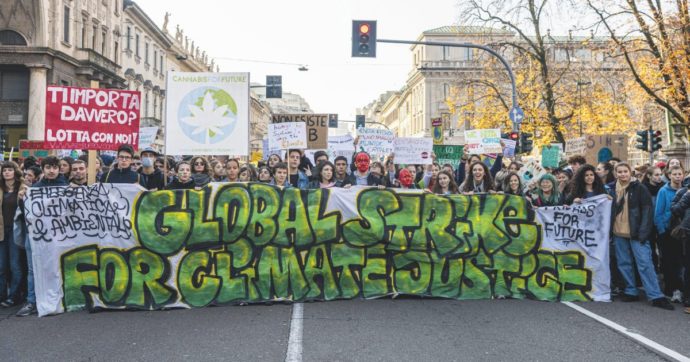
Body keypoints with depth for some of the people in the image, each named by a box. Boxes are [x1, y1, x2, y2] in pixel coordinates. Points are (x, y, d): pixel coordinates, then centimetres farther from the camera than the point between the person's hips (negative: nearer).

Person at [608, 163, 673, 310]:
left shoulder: (639, 188, -4)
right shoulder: (613, 190, 9)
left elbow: (647, 210, -8)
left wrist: (643, 232, -16)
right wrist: (609, 229, 7)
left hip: (636, 233, -4)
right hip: (619, 233, 5)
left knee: (645, 263, -7)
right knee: (624, 263, 9)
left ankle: (656, 296, -5)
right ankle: (631, 291, 20)